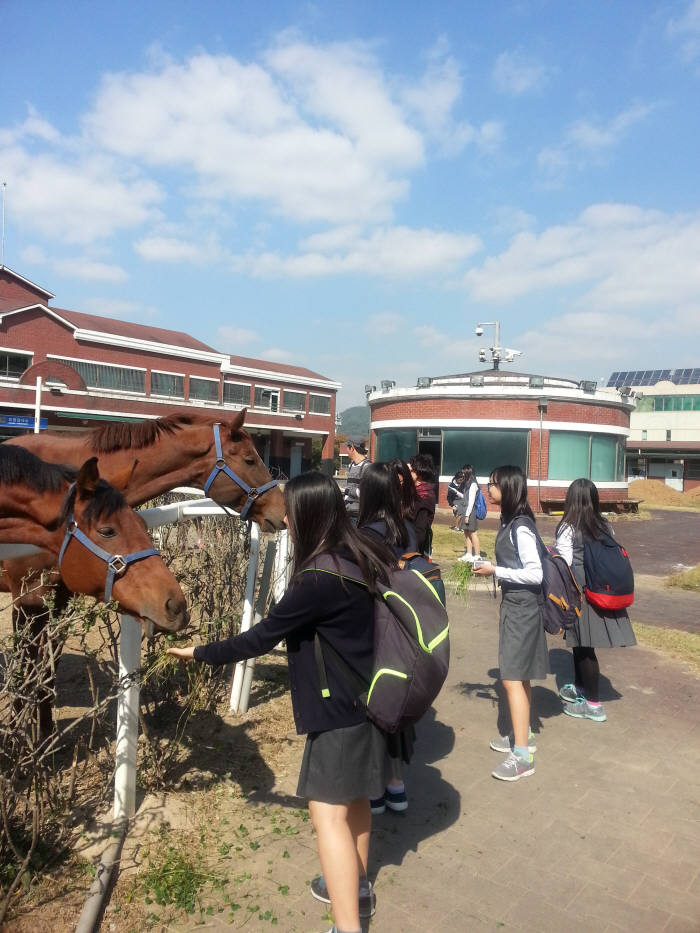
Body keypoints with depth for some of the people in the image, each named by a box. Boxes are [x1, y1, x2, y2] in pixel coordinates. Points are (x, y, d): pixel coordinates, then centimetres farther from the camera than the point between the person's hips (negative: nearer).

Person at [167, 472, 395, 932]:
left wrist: (200, 653, -7)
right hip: (365, 697, 10)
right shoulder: (364, 557, 0)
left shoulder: (319, 579, -27)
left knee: (329, 813, -2)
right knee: (354, 797, 24)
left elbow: (261, 638, -20)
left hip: (341, 708, -10)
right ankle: (356, 886, 43)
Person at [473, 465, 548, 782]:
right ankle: (523, 734, 33)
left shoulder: (521, 527, -21)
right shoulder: (509, 521, 6)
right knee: (519, 675, 19)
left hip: (522, 607, -9)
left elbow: (535, 574, -23)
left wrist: (495, 571, -19)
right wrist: (491, 566, 2)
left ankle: (522, 755, 2)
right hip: (513, 604, 9)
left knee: (512, 678, -6)